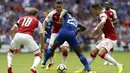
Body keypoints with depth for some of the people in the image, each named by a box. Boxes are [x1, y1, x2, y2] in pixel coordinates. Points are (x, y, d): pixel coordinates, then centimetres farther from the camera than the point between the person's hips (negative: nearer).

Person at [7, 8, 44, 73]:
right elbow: (41, 35, 20)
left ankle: (9, 65, 6)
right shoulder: (37, 21, 23)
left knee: (10, 51, 31)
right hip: (28, 36, -3)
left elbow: (12, 30, 19)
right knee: (38, 55, 13)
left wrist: (13, 40, 28)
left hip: (18, 35, 3)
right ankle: (34, 67, -17)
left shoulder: (22, 18, 29)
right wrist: (42, 47, 30)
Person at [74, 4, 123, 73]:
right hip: (107, 38, 10)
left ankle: (118, 65, -22)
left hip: (111, 38, -10)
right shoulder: (103, 15, 17)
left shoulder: (103, 14, -13)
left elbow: (103, 21, -37)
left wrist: (96, 28, -27)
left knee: (101, 53, -27)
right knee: (93, 52, 12)